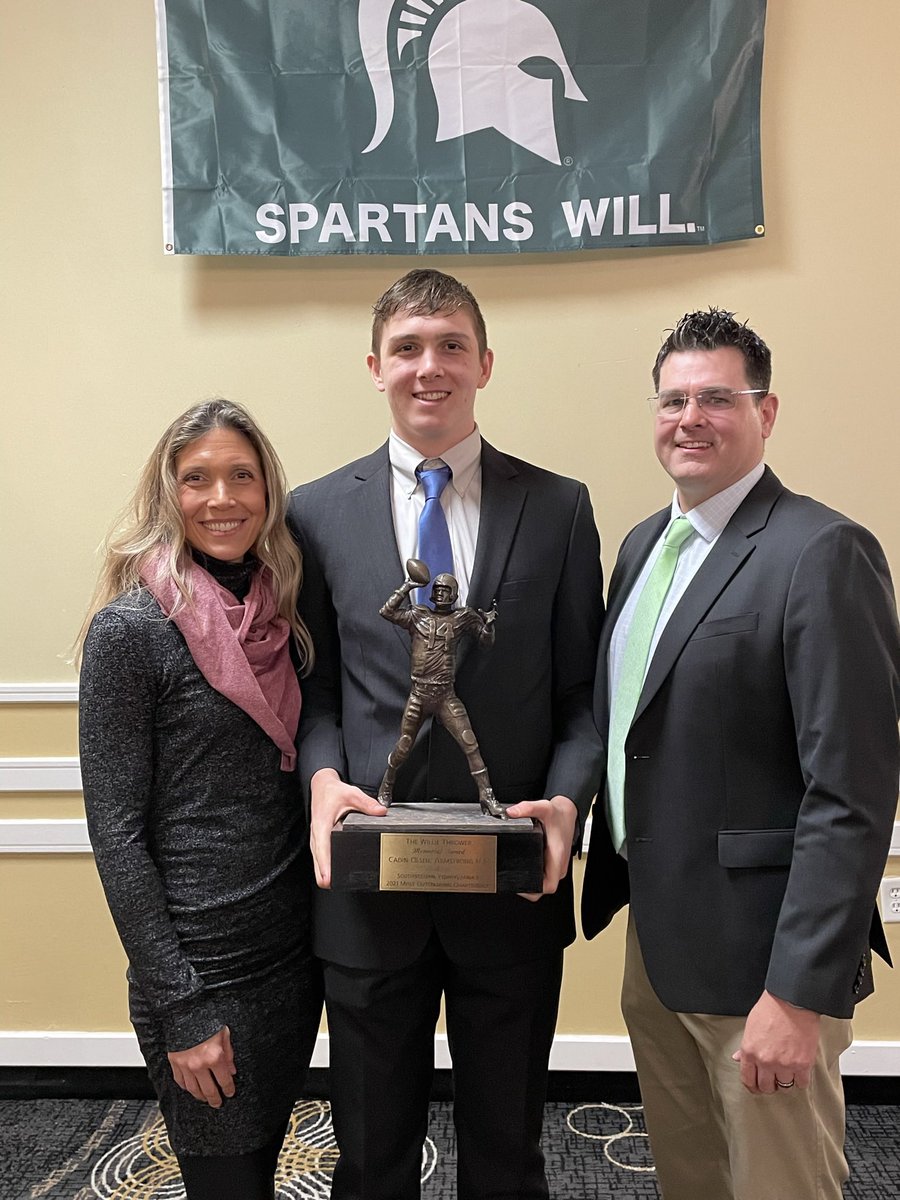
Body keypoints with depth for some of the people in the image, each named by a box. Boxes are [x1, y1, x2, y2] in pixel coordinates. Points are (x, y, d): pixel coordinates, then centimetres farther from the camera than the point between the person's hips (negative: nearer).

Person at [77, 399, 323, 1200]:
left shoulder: (279, 616, 4)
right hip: (203, 971, -5)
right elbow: (115, 831, -14)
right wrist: (179, 1009, -14)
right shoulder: (130, 630, -14)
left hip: (297, 953, 6)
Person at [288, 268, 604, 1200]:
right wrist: (323, 775, -14)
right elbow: (312, 689, 4)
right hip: (369, 882, 0)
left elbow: (583, 690, 2)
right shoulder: (318, 512, 1)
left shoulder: (559, 509, 0)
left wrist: (568, 797, -15)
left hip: (513, 881, 0)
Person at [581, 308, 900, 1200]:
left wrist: (799, 995, -20)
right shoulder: (644, 544, 8)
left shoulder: (824, 554, -17)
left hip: (758, 954, -7)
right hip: (656, 937, 7)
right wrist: (611, 881, 11)